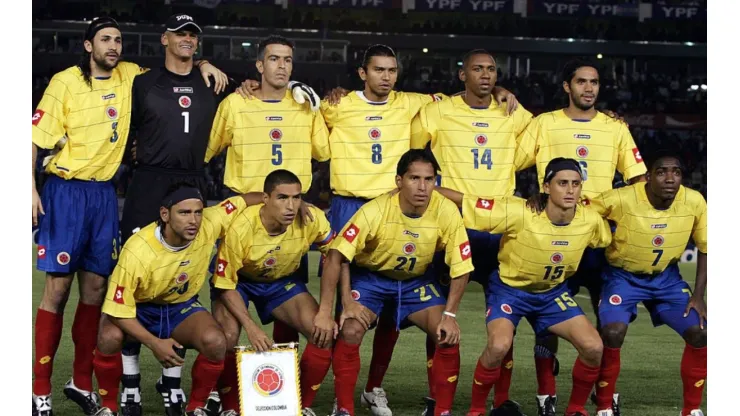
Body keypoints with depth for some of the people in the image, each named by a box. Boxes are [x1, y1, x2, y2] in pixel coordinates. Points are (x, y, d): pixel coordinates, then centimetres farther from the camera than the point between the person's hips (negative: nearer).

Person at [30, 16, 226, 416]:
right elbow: (35, 138, -6)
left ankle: (81, 382, 16)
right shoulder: (66, 82, -6)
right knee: (57, 288, -6)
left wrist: (204, 66, 2)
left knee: (95, 288, 6)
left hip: (104, 193, 5)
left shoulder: (129, 76, 7)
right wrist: (31, 189, -16)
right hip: (66, 191, -5)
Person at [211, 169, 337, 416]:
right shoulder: (240, 228, -34)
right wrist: (250, 327, -34)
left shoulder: (311, 220, -27)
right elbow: (225, 285, -23)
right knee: (227, 336, -29)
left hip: (284, 280, 3)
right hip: (238, 280, -3)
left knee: (325, 334, -17)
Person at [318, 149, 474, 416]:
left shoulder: (446, 212, -24)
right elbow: (335, 256, -27)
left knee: (449, 336, -16)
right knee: (350, 331, -24)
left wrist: (449, 314, -19)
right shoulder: (375, 211, -30)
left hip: (418, 281, 2)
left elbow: (461, 269, -13)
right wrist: (325, 311, -30)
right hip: (371, 276, -2)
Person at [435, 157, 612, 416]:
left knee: (593, 347, -11)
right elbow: (465, 202, -28)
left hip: (553, 291, 4)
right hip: (509, 288, -4)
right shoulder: (519, 213, -31)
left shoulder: (590, 220, -18)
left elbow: (610, 239, 6)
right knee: (499, 346, -29)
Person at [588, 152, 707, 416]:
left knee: (700, 333, -9)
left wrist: (698, 295, -8)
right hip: (623, 275, -3)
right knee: (612, 333, -24)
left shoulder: (694, 202, -18)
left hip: (666, 276, 3)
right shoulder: (621, 200, -28)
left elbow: (705, 248, -3)